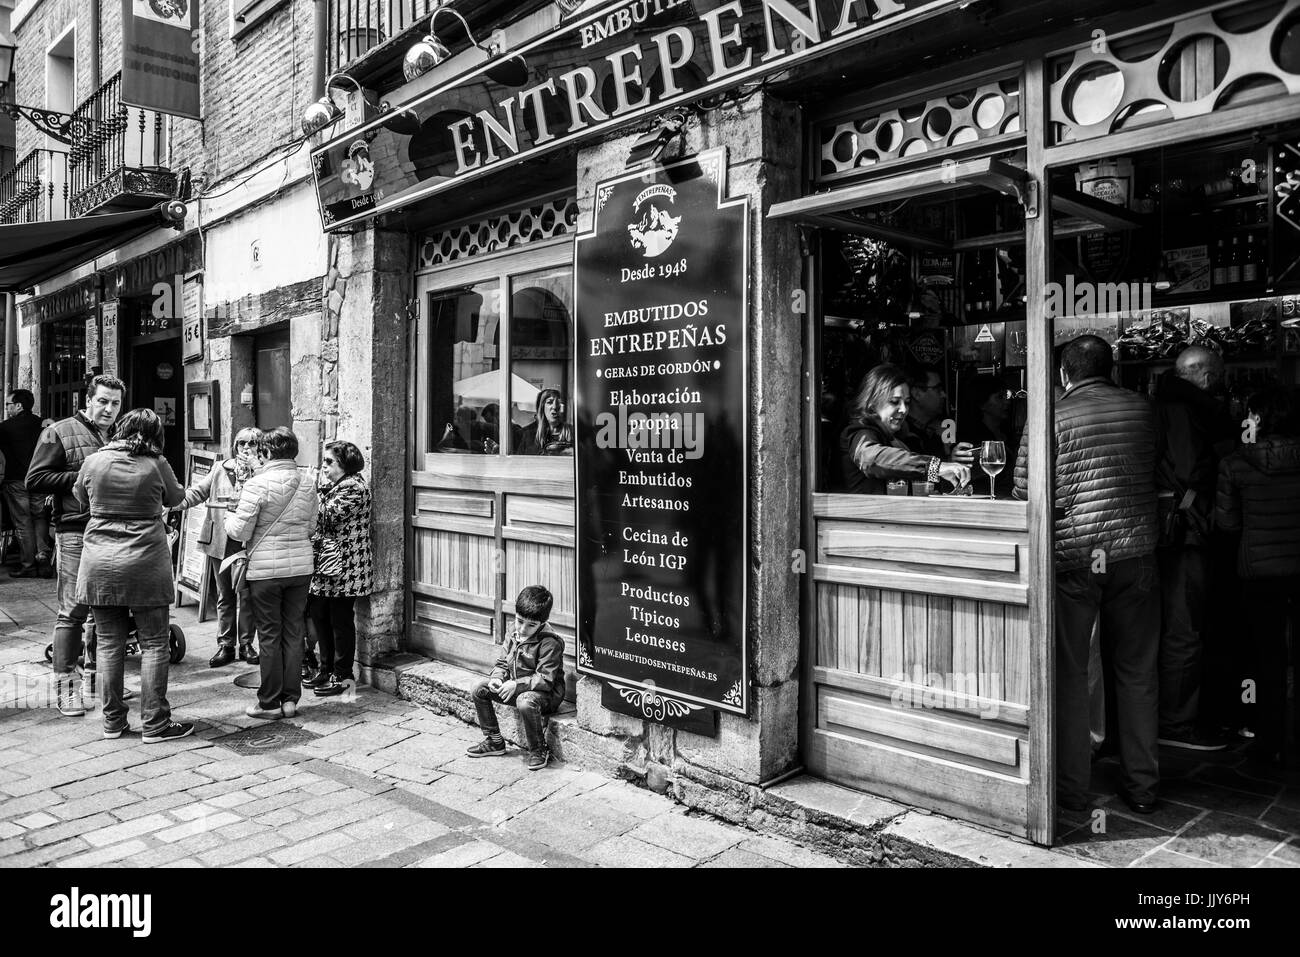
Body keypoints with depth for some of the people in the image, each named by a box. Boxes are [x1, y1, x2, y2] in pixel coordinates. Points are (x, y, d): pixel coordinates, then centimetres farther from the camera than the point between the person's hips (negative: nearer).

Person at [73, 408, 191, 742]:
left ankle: (113, 722, 19)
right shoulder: (156, 465, -7)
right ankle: (154, 724, 7)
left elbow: (80, 497, 18)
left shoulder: (94, 461, 1)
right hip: (145, 564, -3)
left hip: (99, 564, 3)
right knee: (154, 644, 4)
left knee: (109, 643, 11)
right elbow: (175, 497, 9)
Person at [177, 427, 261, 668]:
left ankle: (246, 644, 18)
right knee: (224, 595, 11)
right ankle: (225, 645, 20)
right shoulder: (220, 469, 8)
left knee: (247, 595, 5)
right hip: (220, 542, 3)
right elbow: (197, 492, 10)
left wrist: (255, 469, -19)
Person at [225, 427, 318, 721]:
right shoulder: (307, 485, 4)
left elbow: (241, 531, -11)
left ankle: (270, 702, 12)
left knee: (269, 636, 5)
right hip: (301, 567, 4)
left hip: (266, 569, -4)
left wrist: (228, 519, 10)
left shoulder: (258, 484, -12)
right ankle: (291, 699, 16)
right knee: (293, 633, 11)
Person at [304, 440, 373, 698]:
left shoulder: (355, 487, -13)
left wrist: (319, 490, -10)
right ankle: (327, 669, 26)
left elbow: (328, 517, -19)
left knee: (340, 620, -1)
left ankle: (342, 676, 10)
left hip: (344, 568, -9)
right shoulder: (331, 485, 16)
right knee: (318, 616, 13)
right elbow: (319, 521, 17)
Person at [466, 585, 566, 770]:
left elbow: (545, 679, -25)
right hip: (515, 688, 8)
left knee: (525, 702, -39)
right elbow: (502, 664, 9)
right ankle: (494, 741, 11)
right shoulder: (513, 637, 2)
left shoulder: (550, 643, -22)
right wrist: (496, 678, -14)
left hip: (546, 693, -8)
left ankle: (539, 751, -18)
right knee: (480, 689, 0)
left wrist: (516, 685, -29)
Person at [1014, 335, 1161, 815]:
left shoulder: (1052, 416, -5)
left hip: (1073, 554, -3)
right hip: (1135, 552, 3)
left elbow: (1023, 489, -5)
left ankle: (1072, 786, 13)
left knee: (1071, 672, 6)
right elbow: (1152, 472, 18)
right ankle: (1141, 787, 21)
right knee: (1137, 672, 12)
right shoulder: (1142, 408, 6)